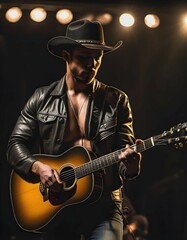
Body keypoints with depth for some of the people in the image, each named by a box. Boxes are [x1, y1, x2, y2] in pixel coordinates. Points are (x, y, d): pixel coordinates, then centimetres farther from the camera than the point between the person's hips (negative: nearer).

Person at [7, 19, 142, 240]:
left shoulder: (117, 101, 4)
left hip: (103, 205, -1)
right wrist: (38, 167, -13)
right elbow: (15, 145, 6)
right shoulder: (42, 99, 6)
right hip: (56, 205, 1)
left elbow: (125, 151, 3)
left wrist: (130, 166, -20)